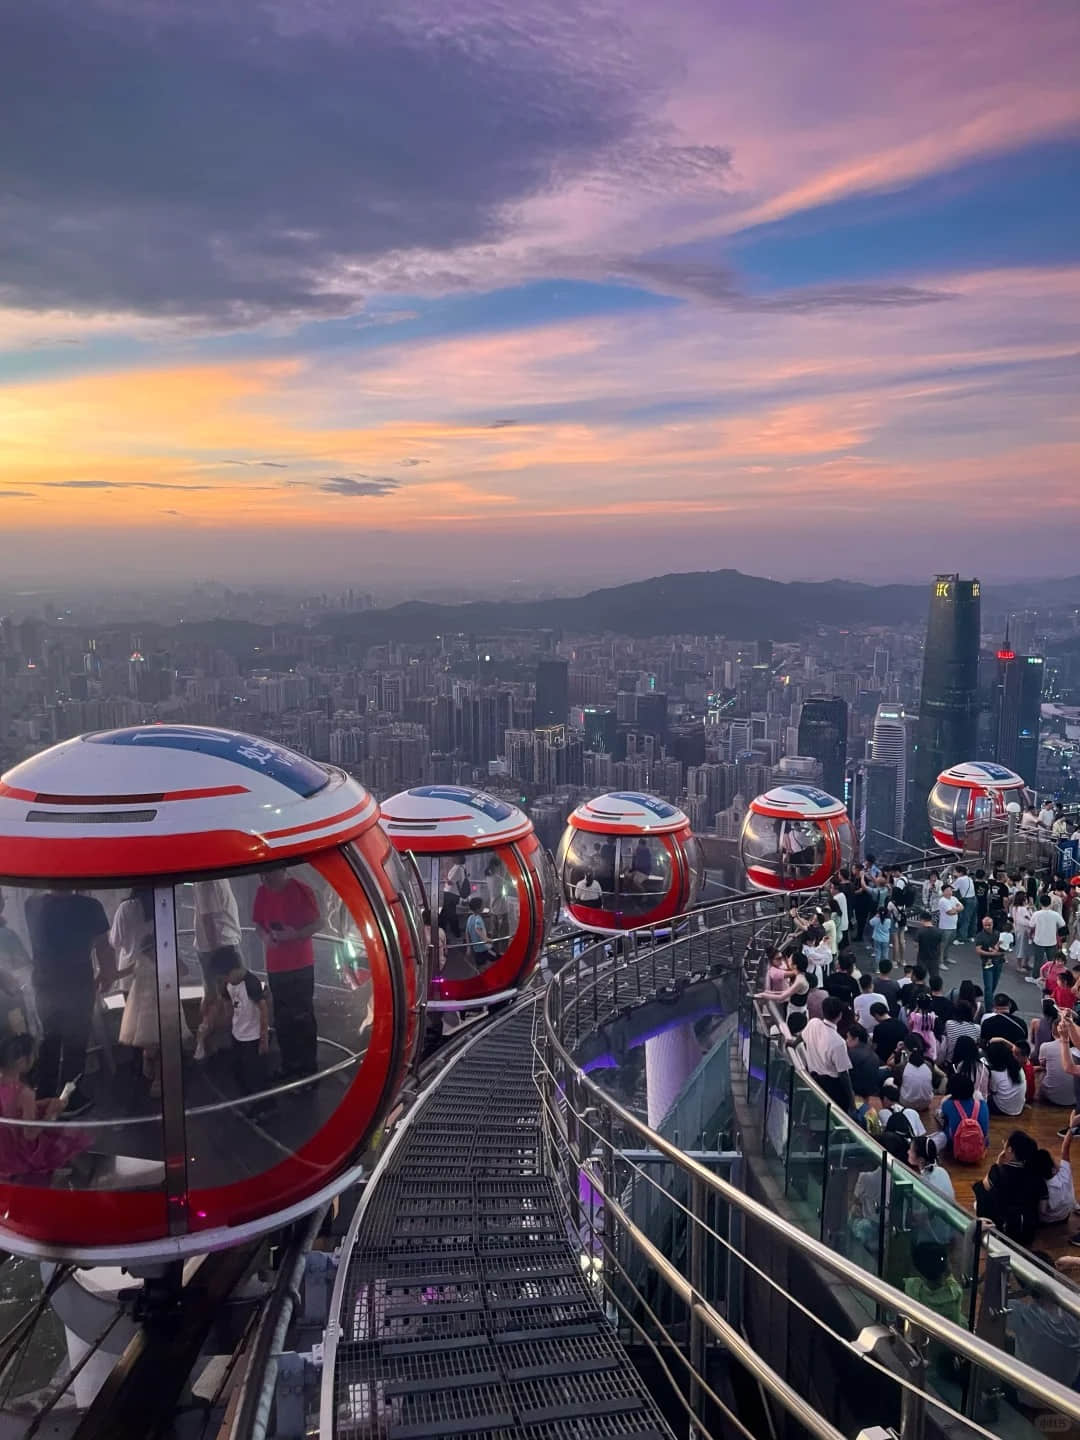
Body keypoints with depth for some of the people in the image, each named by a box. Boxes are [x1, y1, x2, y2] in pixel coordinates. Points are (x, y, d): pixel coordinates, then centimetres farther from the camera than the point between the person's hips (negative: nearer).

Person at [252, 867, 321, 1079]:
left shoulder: (302, 890, -14)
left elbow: (318, 922, -7)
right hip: (275, 965, 5)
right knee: (281, 1019, 13)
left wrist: (296, 935, -23)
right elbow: (258, 923, 12)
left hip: (301, 964, -5)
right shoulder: (262, 892, 1)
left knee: (303, 1017, 1)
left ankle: (309, 1069, 9)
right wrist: (265, 936, -10)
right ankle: (289, 1067, 26)